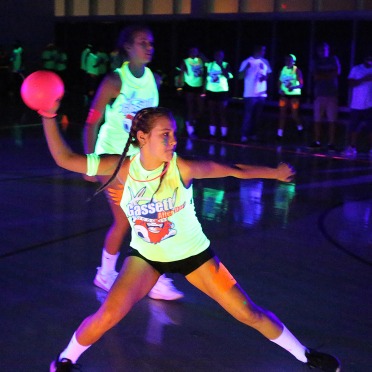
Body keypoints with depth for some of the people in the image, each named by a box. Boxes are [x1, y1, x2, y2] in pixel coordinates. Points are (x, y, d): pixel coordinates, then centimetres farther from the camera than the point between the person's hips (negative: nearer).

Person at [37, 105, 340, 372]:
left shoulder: (182, 167, -24)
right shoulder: (123, 167, -20)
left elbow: (234, 170, -11)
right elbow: (65, 158, -19)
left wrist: (275, 172, 0)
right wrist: (50, 117, -28)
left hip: (192, 253, 0)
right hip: (145, 255, 1)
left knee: (249, 313, 1)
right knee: (109, 314, -19)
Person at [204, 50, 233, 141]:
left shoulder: (226, 65, -3)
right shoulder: (210, 65, 7)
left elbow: (228, 76, -16)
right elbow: (207, 78, 13)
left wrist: (220, 65, -17)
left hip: (222, 92, -3)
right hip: (211, 91, 3)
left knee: (222, 114, -1)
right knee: (212, 114, 7)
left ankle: (224, 135, 1)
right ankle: (212, 135, 12)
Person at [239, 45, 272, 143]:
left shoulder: (265, 62, 10)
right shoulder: (247, 62, -5)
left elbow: (269, 74, 21)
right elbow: (240, 77, -8)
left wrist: (265, 77, -3)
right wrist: (246, 68, -25)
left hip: (262, 94, 5)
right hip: (250, 94, -5)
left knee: (257, 116, 8)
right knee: (248, 115, -7)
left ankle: (253, 134, 17)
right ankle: (244, 135, -2)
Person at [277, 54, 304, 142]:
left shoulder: (297, 71, -4)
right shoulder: (283, 70, 7)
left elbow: (301, 84, -7)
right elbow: (279, 82, 14)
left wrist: (293, 87, -26)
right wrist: (280, 90, -6)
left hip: (294, 95, -3)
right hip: (284, 95, 3)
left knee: (294, 115, -2)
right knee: (282, 114, -2)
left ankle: (300, 127, 27)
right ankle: (279, 134, -1)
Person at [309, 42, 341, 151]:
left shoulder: (334, 59, 9)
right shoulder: (316, 61, 11)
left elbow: (337, 73, 0)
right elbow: (315, 76, 0)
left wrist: (321, 75, -3)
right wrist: (329, 74, -5)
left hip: (332, 94, -1)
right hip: (319, 94, 2)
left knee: (332, 120, -6)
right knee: (317, 120, 1)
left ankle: (331, 143, -4)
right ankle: (317, 142, 9)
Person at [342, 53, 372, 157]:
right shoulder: (356, 69, 5)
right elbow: (351, 83, -4)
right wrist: (363, 79, -18)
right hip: (357, 105, 0)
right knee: (353, 128, 3)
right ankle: (352, 148, 13)